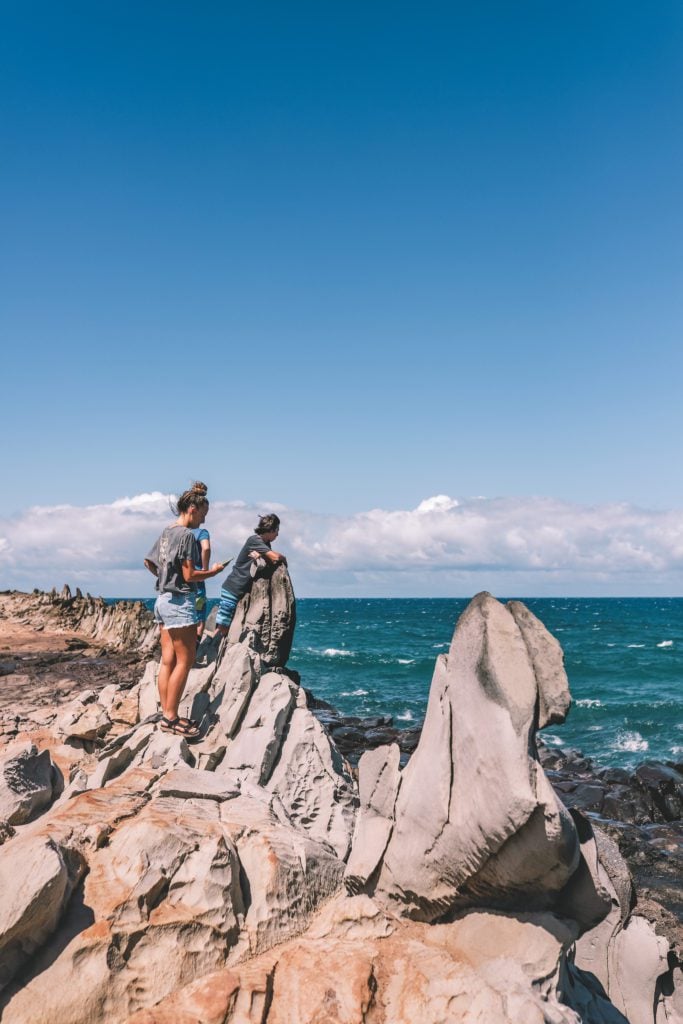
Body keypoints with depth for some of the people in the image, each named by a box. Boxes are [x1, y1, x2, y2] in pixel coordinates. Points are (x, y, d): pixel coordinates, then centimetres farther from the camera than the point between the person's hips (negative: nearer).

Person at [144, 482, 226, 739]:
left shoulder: (166, 533, 13)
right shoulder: (187, 535, -15)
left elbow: (149, 561, 23)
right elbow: (189, 575, -17)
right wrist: (214, 571, -3)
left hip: (163, 599, 10)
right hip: (180, 600, -9)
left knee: (168, 661, 10)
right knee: (185, 660, -4)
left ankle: (166, 715, 13)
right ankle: (171, 718, -2)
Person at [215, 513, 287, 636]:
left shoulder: (265, 544, 13)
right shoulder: (255, 540, -15)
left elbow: (273, 561, -1)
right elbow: (276, 557, -25)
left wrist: (260, 555, -19)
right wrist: (283, 558, -4)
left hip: (243, 591, 9)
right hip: (232, 590, -9)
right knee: (222, 629, -10)